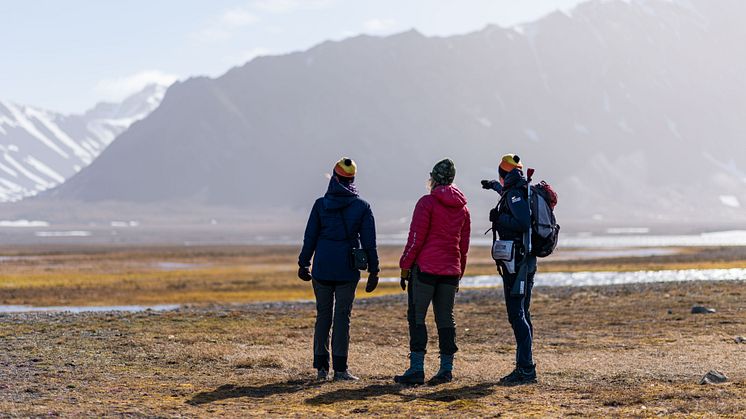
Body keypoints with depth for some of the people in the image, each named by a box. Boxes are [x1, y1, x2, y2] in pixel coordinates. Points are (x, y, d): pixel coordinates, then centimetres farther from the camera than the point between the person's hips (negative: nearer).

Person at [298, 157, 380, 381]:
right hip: (348, 270, 0)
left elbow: (310, 237, 2)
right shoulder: (362, 207, -1)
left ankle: (321, 367, 10)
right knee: (342, 317, 2)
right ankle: (340, 369, -1)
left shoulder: (321, 204, -2)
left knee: (323, 315, 10)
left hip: (322, 268, 0)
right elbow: (369, 242, -1)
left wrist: (304, 264, 12)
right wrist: (373, 271, 4)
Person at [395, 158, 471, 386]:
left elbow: (416, 238, -11)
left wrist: (405, 266, -4)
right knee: (446, 318, 10)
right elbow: (464, 245, 16)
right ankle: (446, 369, 9)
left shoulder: (427, 203, -7)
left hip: (425, 267, -6)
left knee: (416, 317, -2)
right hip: (451, 270, 6)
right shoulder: (462, 207, 12)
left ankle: (417, 369, -8)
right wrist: (458, 273, 22)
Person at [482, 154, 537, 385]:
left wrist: (499, 218, -15)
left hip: (516, 262, -10)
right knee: (522, 315, 14)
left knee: (517, 315, -11)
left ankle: (526, 369, -15)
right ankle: (524, 367, 19)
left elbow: (524, 222, -29)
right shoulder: (523, 192, 15)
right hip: (527, 261, 10)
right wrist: (495, 186, 58)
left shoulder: (513, 195, -14)